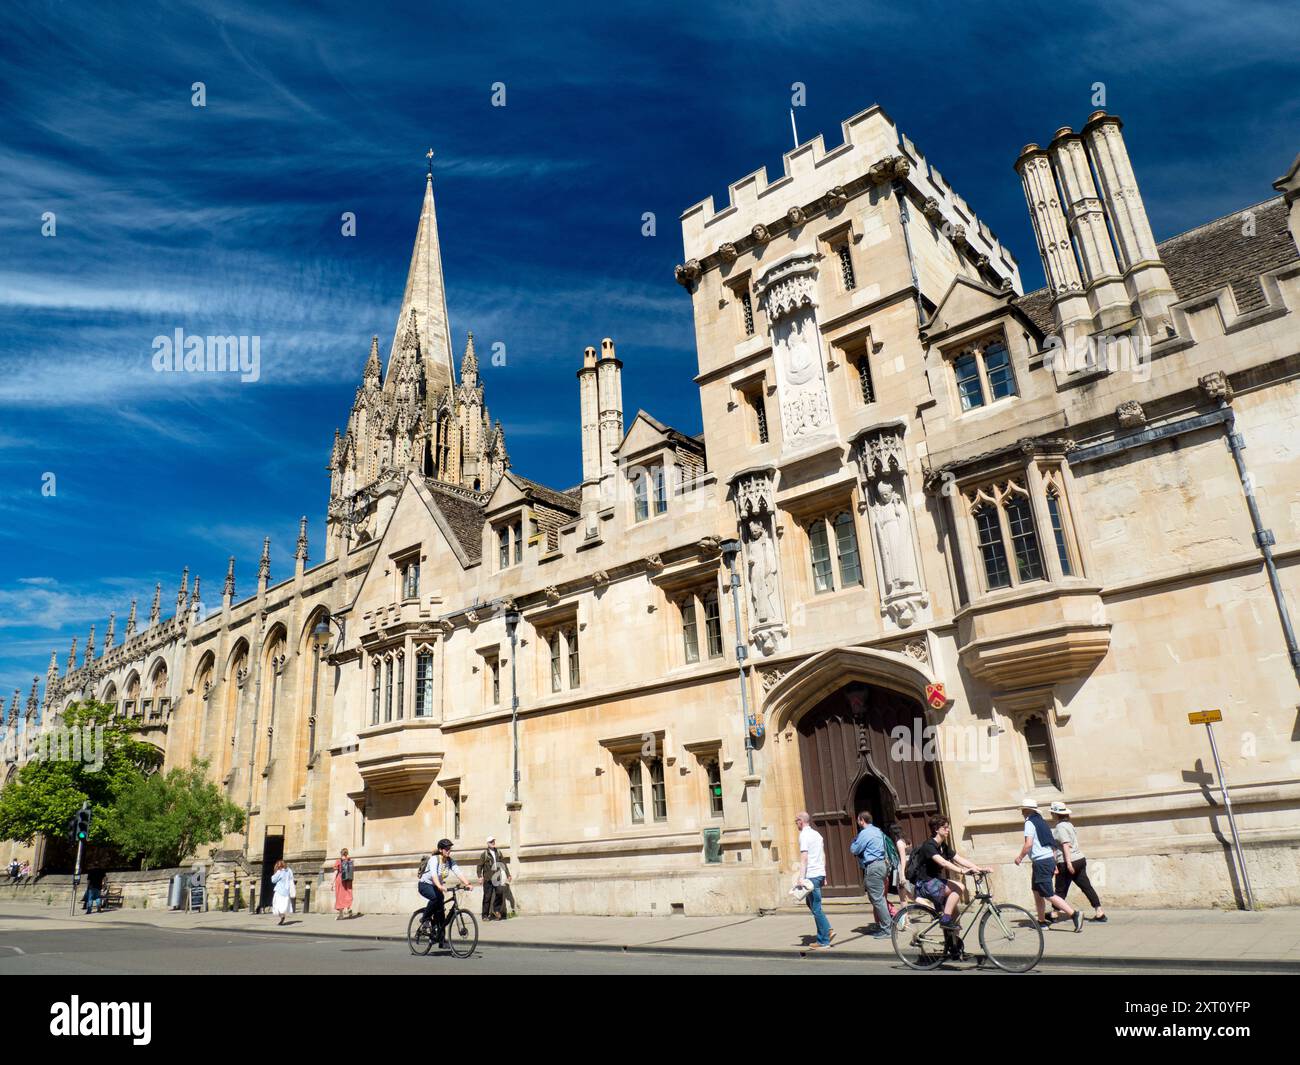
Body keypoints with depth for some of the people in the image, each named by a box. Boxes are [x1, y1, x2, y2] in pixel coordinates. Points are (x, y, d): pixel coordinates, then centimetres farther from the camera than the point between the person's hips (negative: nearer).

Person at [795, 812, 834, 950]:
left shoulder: (804, 835, -10)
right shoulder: (816, 834, 16)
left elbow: (804, 857, -17)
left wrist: (801, 876, -20)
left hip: (811, 875, -9)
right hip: (820, 874, 9)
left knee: (816, 908, -2)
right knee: (811, 903, 19)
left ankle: (823, 941, 2)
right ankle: (827, 930, 11)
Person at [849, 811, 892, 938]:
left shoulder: (864, 833, -15)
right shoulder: (878, 831, 15)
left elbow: (854, 849, -10)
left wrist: (853, 842, 6)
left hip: (872, 867, -10)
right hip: (882, 864, 10)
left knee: (877, 899, -5)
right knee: (878, 898, 16)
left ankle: (886, 929, -2)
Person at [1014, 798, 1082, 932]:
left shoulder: (1029, 823, -10)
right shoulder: (1042, 822, 16)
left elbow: (1028, 844, -20)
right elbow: (1053, 845, 18)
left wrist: (1020, 857, -6)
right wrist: (1054, 864, 23)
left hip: (1040, 862, -9)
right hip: (1050, 860, 9)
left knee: (1049, 895, -8)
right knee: (1037, 892, 18)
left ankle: (1074, 914, -18)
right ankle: (1042, 921, 22)